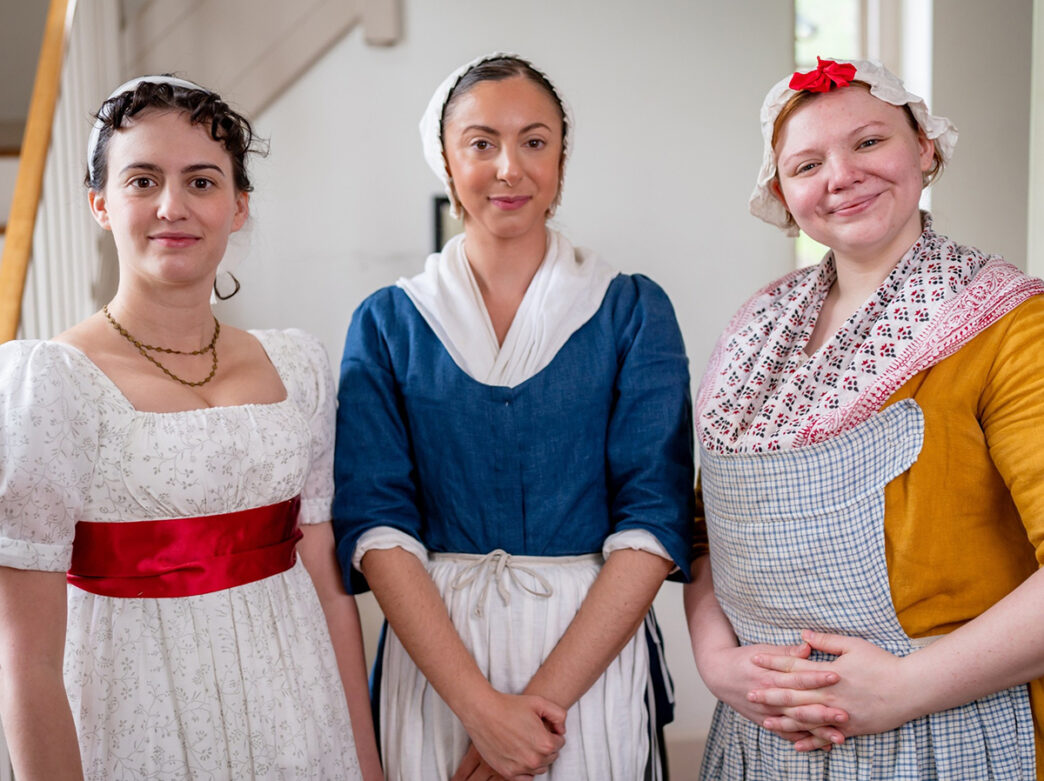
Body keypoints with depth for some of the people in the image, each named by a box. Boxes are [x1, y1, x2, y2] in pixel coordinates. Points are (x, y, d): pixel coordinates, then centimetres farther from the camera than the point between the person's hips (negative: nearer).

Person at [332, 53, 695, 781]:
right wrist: (477, 702, -17)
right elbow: (375, 523, -7)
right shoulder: (387, 323, 0)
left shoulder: (634, 311, -2)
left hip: (593, 652, 0)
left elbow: (655, 517, -9)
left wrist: (543, 697, -17)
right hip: (432, 651, 1)